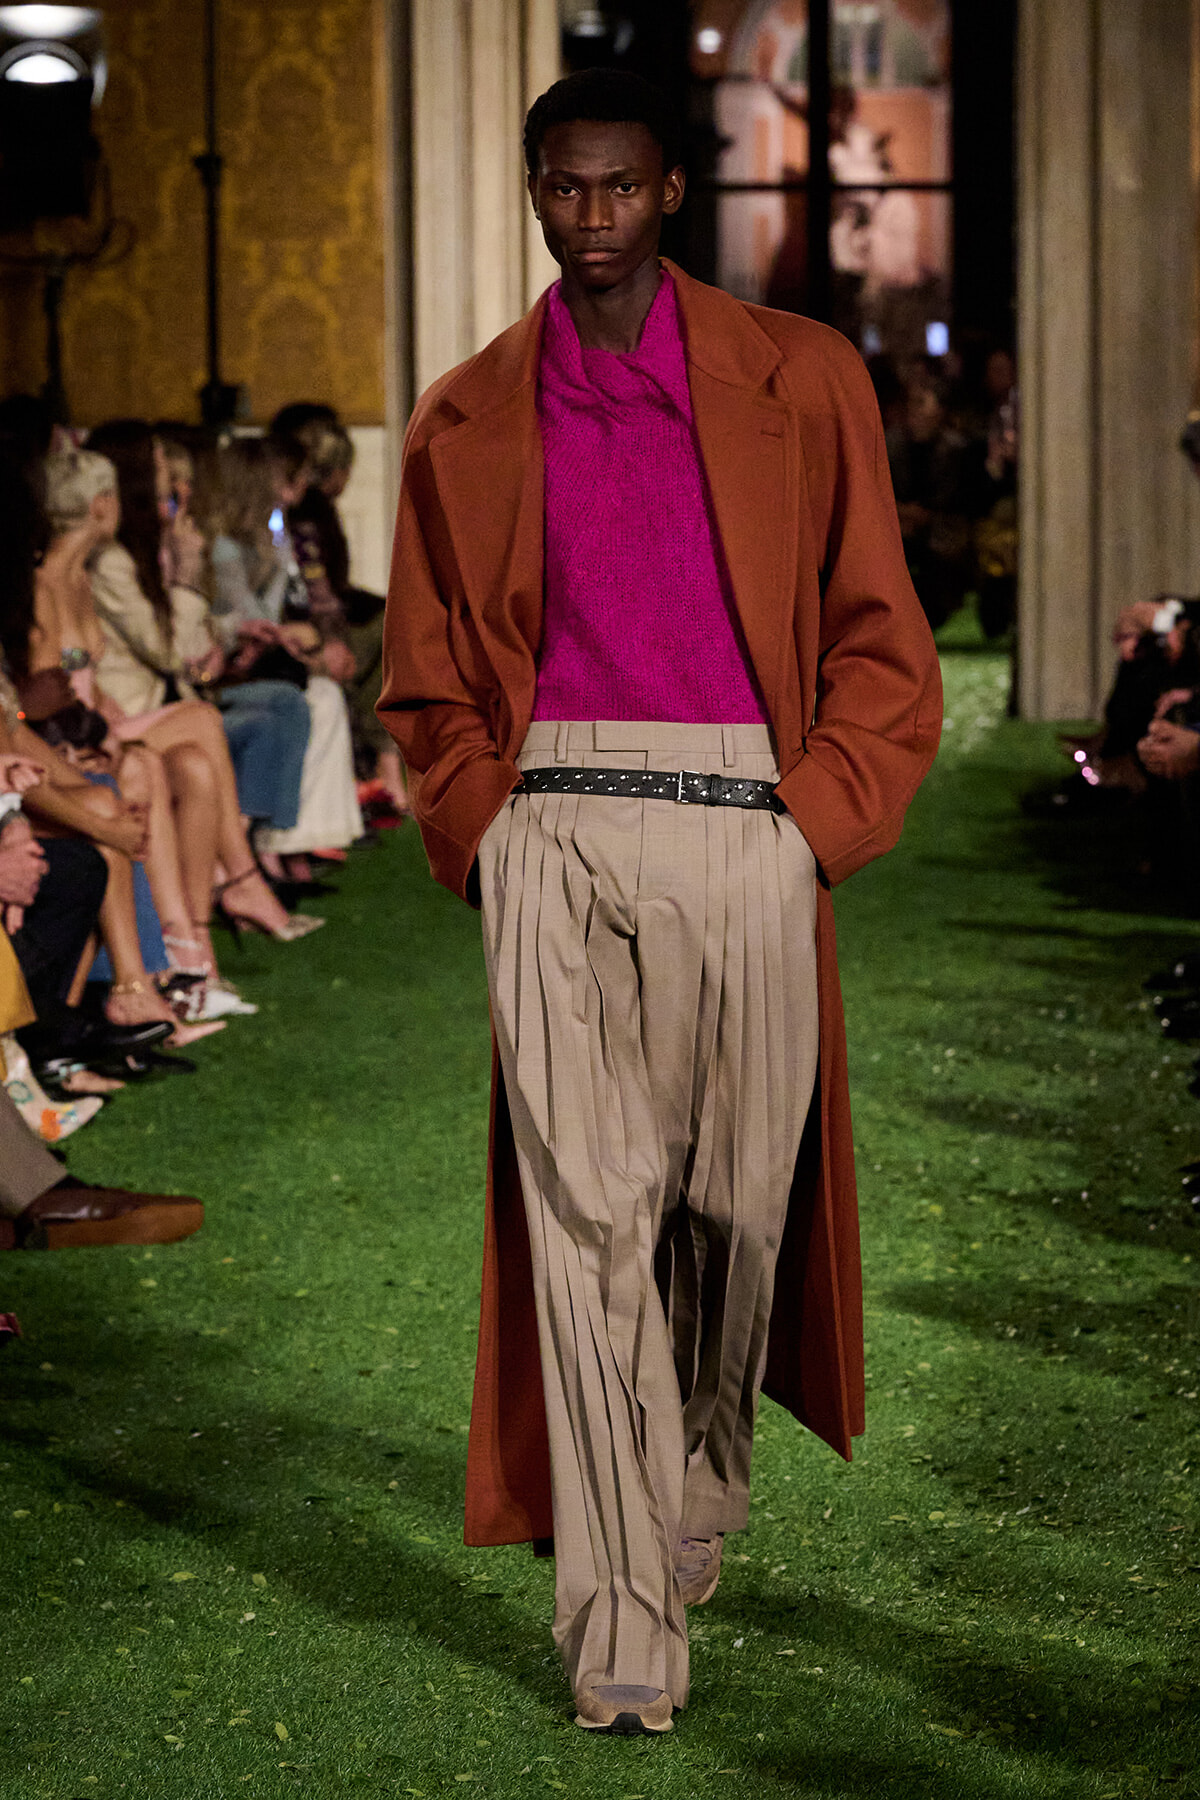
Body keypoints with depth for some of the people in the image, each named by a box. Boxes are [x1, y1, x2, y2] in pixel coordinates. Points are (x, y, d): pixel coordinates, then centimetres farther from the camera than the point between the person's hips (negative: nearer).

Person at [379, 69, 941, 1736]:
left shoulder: (800, 381, 8)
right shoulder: (467, 422, 12)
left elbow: (880, 640, 8)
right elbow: (426, 676, 19)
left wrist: (815, 820, -2)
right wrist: (486, 839, 6)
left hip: (748, 832, 0)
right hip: (556, 839, 0)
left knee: (735, 1199, 6)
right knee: (586, 1209, -8)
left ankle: (700, 1493, 32)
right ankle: (620, 1620, -7)